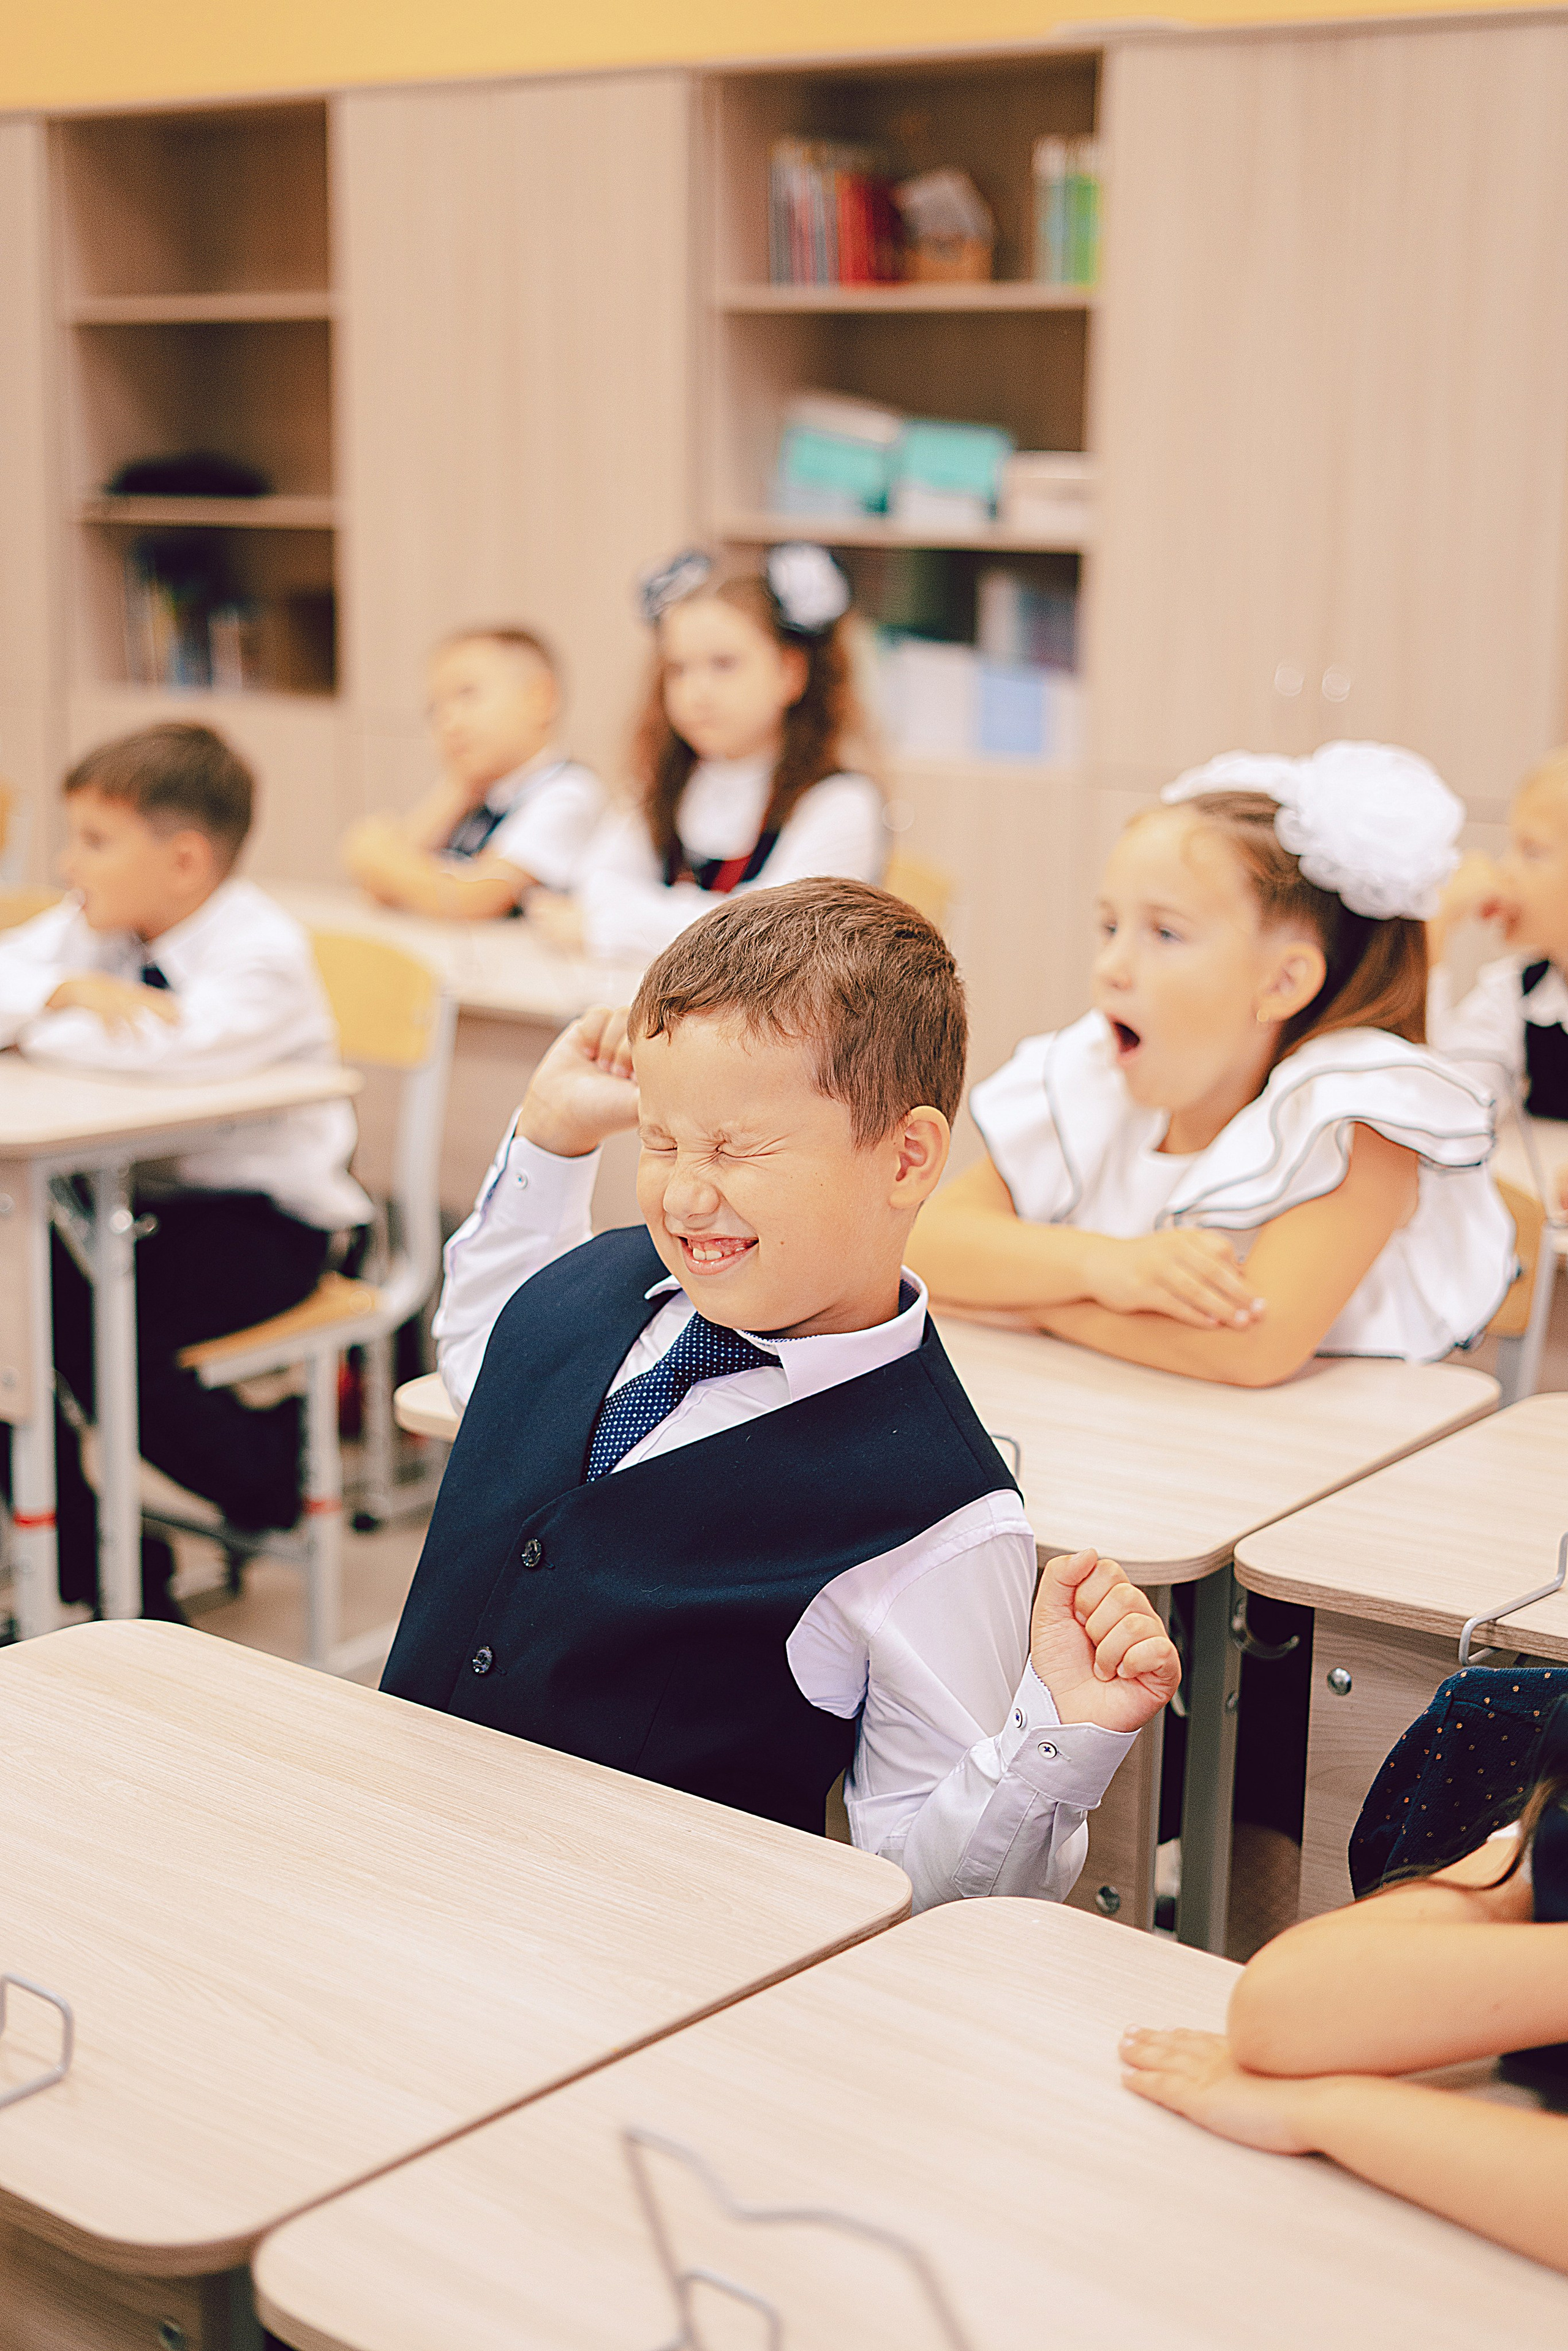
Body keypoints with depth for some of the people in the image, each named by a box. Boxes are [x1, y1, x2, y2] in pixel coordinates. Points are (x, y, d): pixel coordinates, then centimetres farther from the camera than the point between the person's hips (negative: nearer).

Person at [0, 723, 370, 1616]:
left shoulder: (262, 950, -17)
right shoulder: (89, 927, 7)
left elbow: (180, 1046, -38)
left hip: (260, 1218, -7)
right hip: (135, 1197, 7)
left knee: (97, 1324, -28)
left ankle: (271, 1470, 2)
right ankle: (90, 1570, 1)